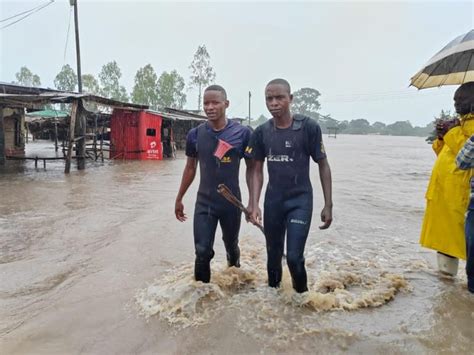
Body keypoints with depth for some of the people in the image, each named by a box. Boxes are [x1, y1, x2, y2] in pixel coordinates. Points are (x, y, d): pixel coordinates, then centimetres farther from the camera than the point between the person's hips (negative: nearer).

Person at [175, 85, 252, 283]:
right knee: (203, 253, -1)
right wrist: (179, 198, 13)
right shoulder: (195, 135, -5)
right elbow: (190, 168, 8)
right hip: (204, 203, 1)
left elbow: (251, 168, -2)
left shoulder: (242, 133, -12)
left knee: (231, 246, 20)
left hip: (232, 203, 0)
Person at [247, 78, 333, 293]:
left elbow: (323, 165, -5)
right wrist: (254, 204, -7)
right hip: (273, 200, 4)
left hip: (300, 199, -3)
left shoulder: (309, 127, -12)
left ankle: (302, 295, 22)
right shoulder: (261, 132, -2)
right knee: (273, 255, 16)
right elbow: (257, 171, 3)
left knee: (294, 257, -8)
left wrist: (328, 205, -6)